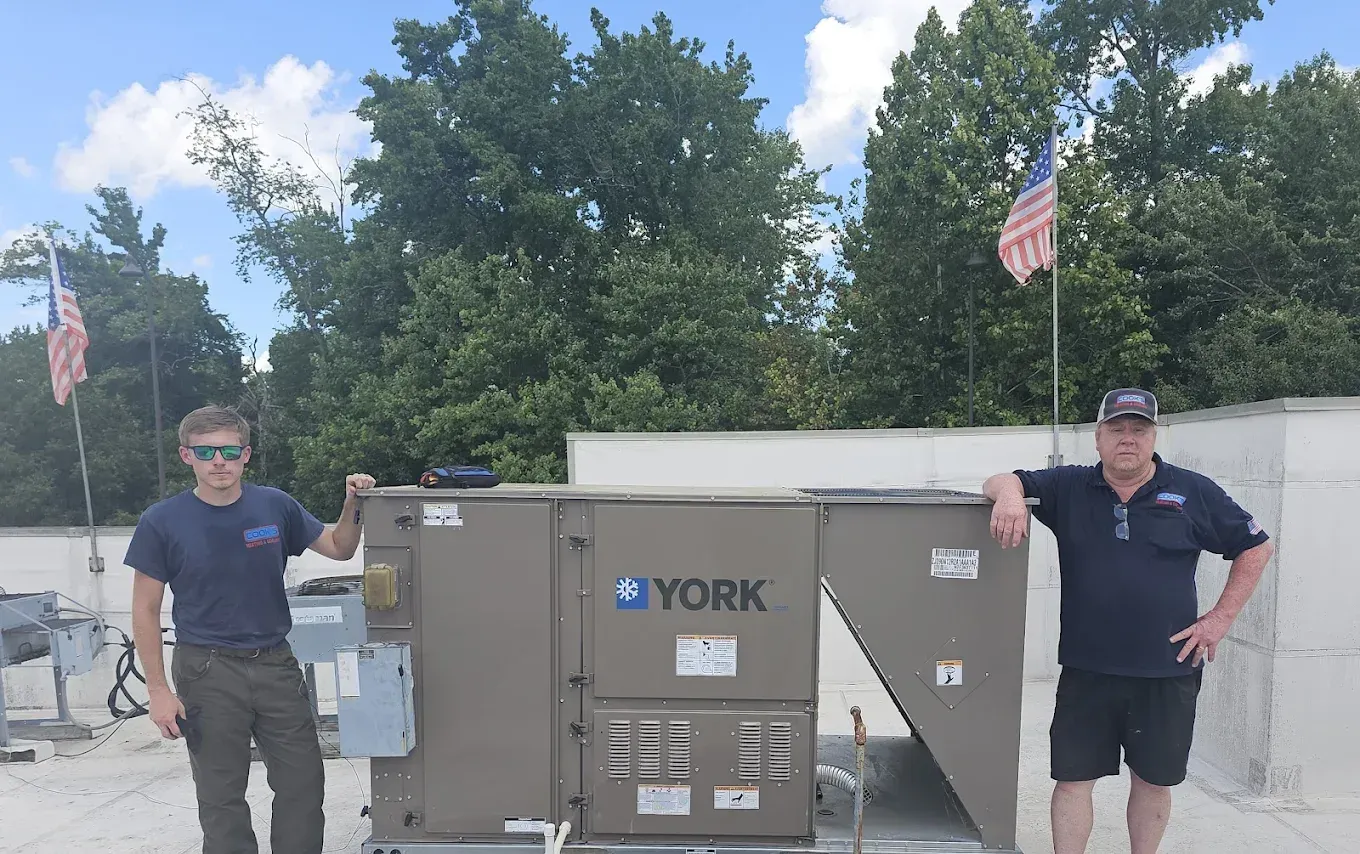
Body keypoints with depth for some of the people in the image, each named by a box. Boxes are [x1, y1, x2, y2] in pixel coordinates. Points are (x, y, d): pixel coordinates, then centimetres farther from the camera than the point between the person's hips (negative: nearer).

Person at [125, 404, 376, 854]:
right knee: (221, 798, 11)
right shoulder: (161, 521, -7)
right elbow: (145, 613, -2)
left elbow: (339, 548, 9)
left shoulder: (275, 506, -2)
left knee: (303, 785, 8)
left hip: (275, 664, 2)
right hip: (207, 671, -2)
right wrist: (158, 690, -6)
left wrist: (352, 504, -9)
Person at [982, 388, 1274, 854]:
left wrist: (1220, 618, 1)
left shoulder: (1193, 492, 0)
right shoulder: (1069, 487, 2)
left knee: (1153, 780, 15)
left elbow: (1256, 547, 8)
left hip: (1168, 673, 0)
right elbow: (1002, 481, -2)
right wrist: (1009, 495, -27)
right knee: (1072, 779, 5)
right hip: (1087, 670, 0)